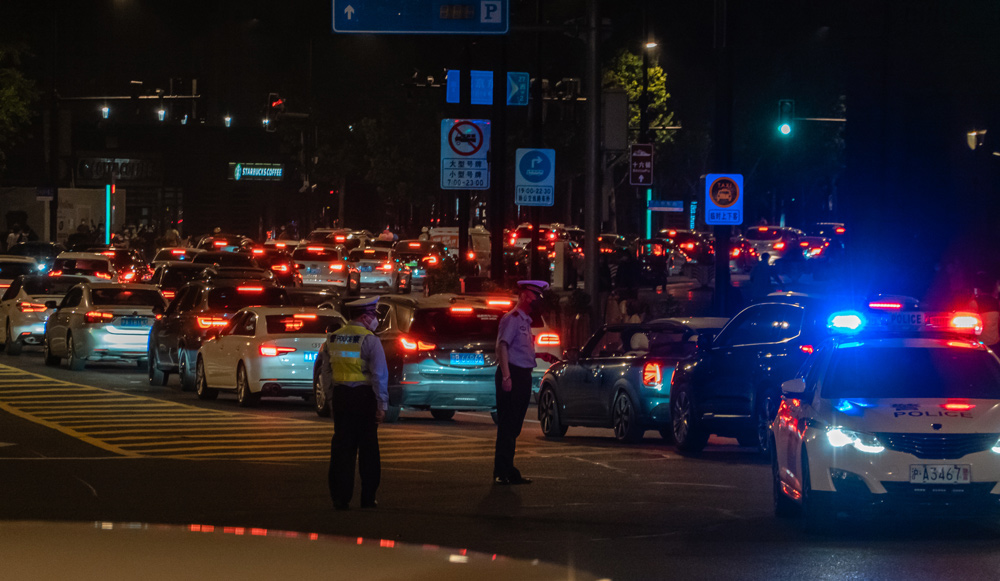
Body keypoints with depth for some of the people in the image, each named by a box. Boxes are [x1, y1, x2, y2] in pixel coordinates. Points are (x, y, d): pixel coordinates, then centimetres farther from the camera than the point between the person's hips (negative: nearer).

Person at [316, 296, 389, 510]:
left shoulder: (333, 338, 8)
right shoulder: (369, 340, -10)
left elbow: (325, 372, 12)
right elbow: (379, 374, -13)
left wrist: (331, 399, 17)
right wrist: (382, 404, -8)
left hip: (340, 396, 5)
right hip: (364, 396, -5)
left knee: (342, 447, 7)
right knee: (368, 448, 5)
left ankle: (340, 498, 4)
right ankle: (368, 498, 8)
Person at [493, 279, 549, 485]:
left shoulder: (525, 321, 21)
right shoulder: (512, 318, -9)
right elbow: (502, 346, -17)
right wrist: (506, 377, -25)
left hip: (523, 376, 10)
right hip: (512, 375, -10)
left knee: (514, 427, 11)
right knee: (507, 427, -9)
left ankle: (508, 471, 14)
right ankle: (502, 473, -9)